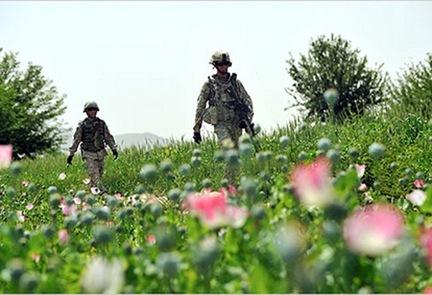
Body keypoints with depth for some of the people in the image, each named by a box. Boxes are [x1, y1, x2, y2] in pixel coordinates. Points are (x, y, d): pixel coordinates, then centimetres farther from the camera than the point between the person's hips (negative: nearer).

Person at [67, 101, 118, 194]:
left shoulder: (101, 123, 4)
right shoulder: (82, 125, -5)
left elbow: (108, 137, 7)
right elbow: (76, 140, -3)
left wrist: (114, 149, -1)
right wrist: (71, 154, -5)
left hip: (100, 153, 4)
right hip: (88, 154, -3)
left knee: (99, 174, 10)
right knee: (94, 175, -11)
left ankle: (93, 187, 31)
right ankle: (102, 192, -15)